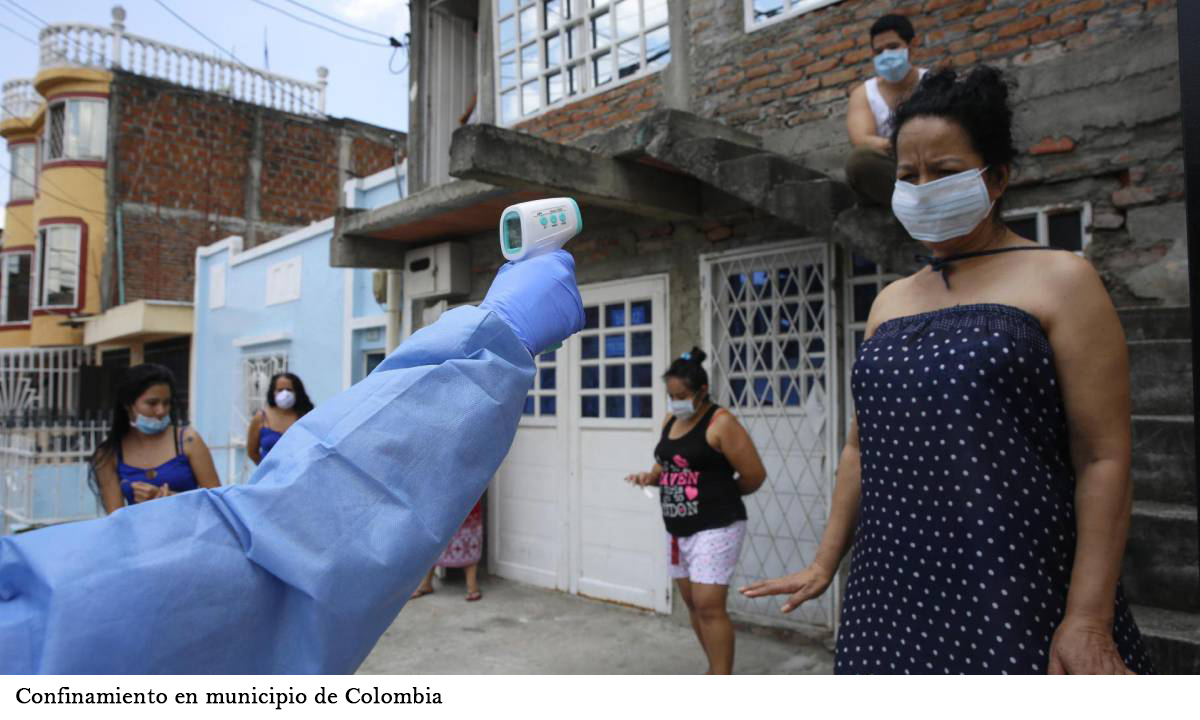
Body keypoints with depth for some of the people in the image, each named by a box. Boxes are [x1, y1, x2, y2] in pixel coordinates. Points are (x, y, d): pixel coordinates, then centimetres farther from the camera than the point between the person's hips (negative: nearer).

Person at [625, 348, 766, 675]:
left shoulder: (720, 423, -14)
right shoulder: (670, 421, 9)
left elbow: (754, 475, -12)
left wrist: (719, 497, 3)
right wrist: (650, 476, -2)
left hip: (715, 528, -8)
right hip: (678, 529, 8)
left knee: (709, 606, -9)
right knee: (693, 604, 14)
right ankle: (717, 671, 31)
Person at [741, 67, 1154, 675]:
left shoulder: (1059, 282, -3)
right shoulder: (890, 302, 12)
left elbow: (1104, 459, -8)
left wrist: (1089, 619, -14)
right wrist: (825, 563, 13)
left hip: (1018, 595, -4)